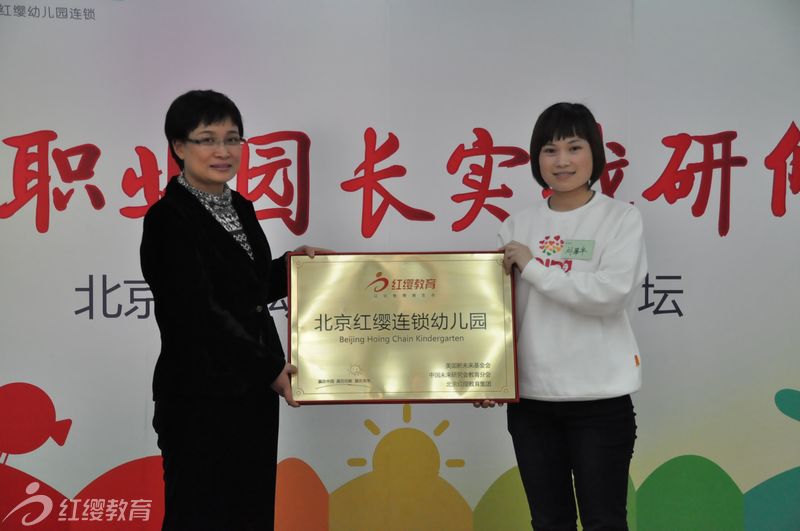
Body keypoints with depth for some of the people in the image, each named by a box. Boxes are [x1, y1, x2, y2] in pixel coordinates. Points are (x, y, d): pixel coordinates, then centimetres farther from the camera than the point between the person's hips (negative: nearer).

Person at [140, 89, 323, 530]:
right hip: (201, 398, -8)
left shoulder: (240, 208, 10)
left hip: (253, 391, 8)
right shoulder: (168, 218, -14)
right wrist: (270, 369, -15)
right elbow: (200, 314, -18)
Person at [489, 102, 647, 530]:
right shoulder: (518, 226, 7)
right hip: (530, 396, 4)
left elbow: (611, 293, -17)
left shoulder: (621, 218, -3)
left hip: (599, 397, -3)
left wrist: (533, 267, -12)